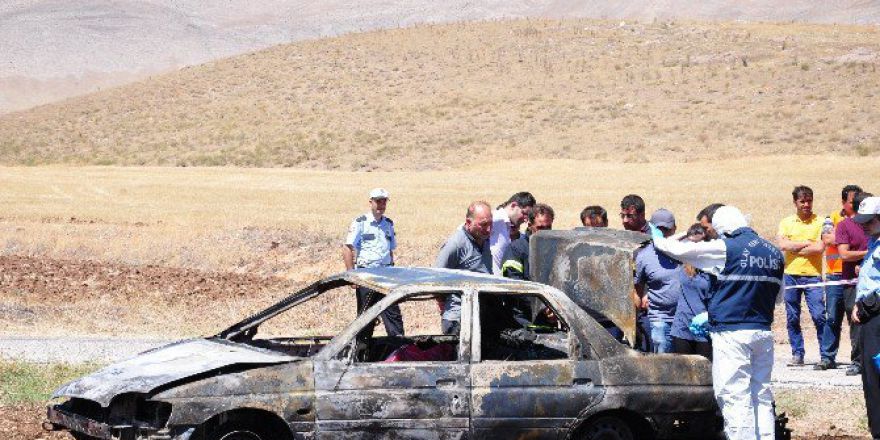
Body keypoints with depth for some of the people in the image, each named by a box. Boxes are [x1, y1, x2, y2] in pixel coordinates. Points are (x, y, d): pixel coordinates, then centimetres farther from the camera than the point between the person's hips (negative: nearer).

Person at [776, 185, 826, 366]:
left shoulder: (819, 222, 2)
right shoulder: (786, 222, 9)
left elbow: (819, 248, -10)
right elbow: (781, 244, -7)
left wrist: (794, 248, -6)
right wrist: (807, 244, -7)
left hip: (812, 275, -3)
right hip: (791, 275, 3)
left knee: (819, 315, -8)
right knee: (792, 317, 5)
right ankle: (797, 354, 14)